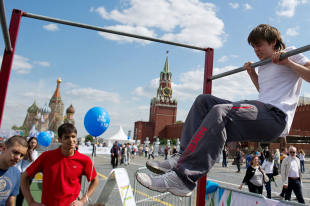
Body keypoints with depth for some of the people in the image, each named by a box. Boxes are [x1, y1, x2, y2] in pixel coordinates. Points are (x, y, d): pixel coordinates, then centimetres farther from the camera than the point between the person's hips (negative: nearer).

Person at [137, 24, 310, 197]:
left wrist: (288, 63, -11)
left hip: (277, 117, -9)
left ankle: (183, 178, -40)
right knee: (204, 100, -1)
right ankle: (184, 156, -16)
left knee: (220, 112, -34)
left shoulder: (290, 53, 9)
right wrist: (252, 73, 31)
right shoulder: (263, 66, 29)